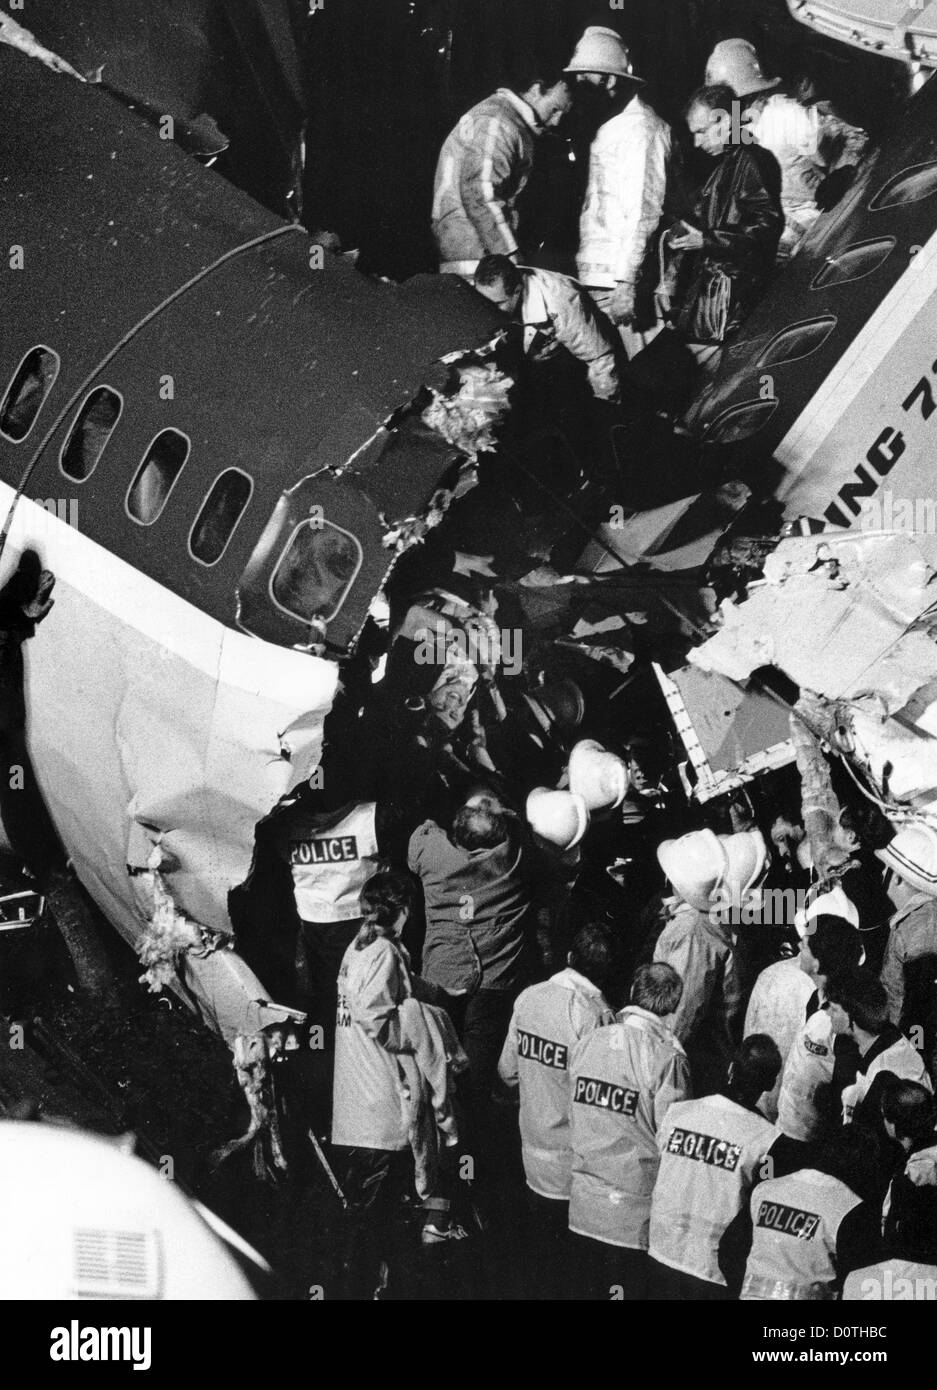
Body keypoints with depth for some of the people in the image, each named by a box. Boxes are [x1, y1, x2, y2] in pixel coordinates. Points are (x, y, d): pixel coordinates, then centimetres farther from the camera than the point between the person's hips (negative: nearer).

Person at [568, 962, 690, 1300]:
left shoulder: (587, 1043, 0)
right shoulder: (667, 1059, -16)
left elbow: (573, 1121, 8)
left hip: (583, 1210, 5)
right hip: (635, 1215, -5)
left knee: (590, 1288, 18)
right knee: (635, 1287, 8)